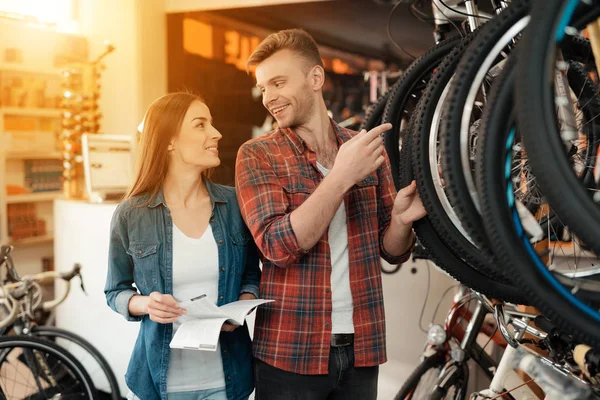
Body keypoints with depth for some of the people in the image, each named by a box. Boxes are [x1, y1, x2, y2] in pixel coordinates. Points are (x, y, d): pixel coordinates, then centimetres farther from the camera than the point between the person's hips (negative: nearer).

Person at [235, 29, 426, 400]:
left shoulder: (368, 149, 4)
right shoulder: (257, 155, -4)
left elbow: (392, 252, 8)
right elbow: (277, 246, -17)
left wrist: (401, 220, -13)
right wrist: (342, 177, -23)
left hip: (360, 347, 3)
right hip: (290, 352, -2)